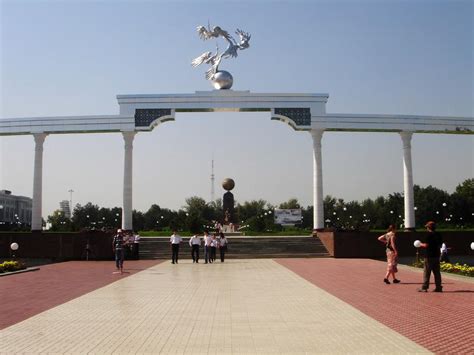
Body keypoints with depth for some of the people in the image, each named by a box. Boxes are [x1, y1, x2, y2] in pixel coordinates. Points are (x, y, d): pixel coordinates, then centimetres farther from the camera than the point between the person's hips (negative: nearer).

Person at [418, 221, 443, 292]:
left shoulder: (429, 235, -14)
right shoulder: (438, 235, 9)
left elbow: (426, 245, -17)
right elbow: (440, 244, 15)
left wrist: (421, 245, 2)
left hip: (429, 256, -7)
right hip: (437, 255, 7)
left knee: (426, 272, -1)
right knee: (437, 272, 11)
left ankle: (424, 287, 1)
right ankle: (439, 287, 11)